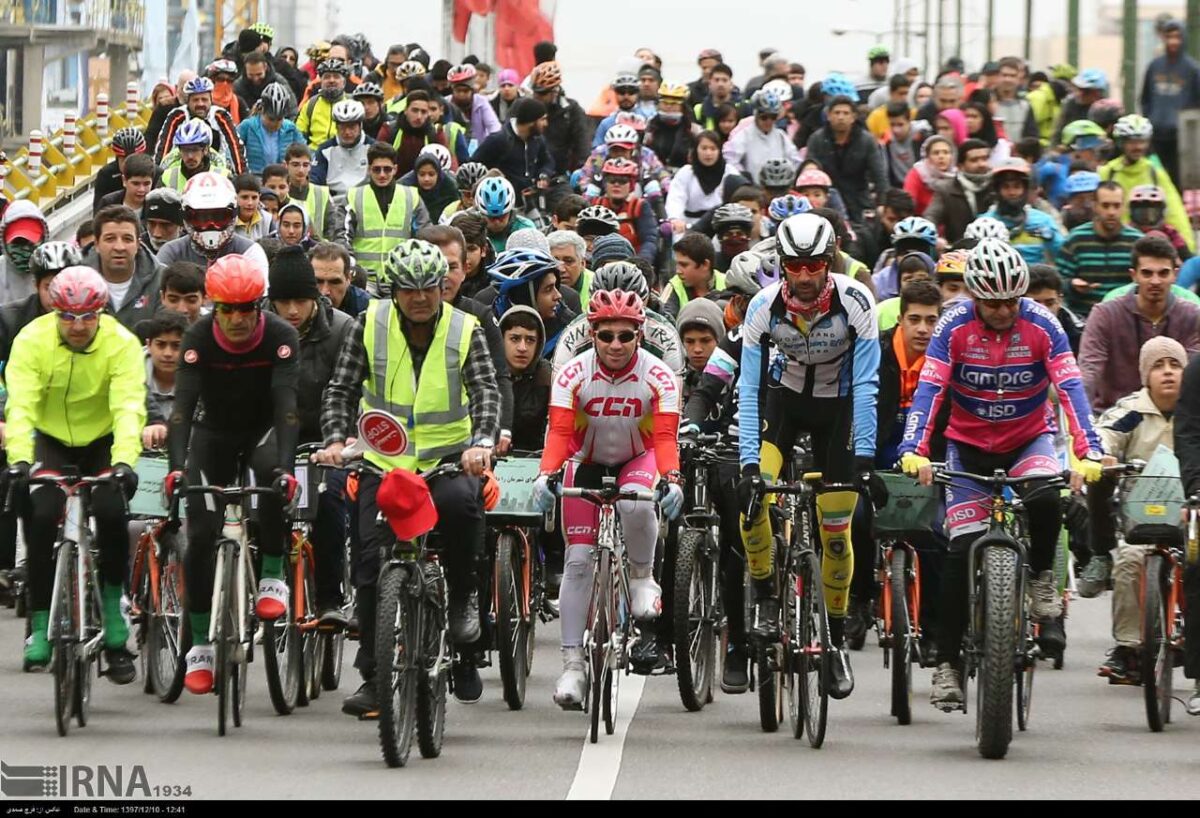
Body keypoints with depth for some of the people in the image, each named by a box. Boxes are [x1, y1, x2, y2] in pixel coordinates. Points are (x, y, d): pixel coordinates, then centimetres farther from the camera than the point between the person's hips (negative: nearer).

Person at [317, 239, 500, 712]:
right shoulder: (371, 325, -2)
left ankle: (463, 597, -11)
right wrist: (336, 439, -19)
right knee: (373, 560, -11)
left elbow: (486, 393, -14)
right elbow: (341, 389, -1)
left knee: (459, 501, -36)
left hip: (447, 458, -2)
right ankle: (374, 677, -3)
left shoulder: (465, 330, -4)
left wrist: (482, 443, -34)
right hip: (384, 461, 2)